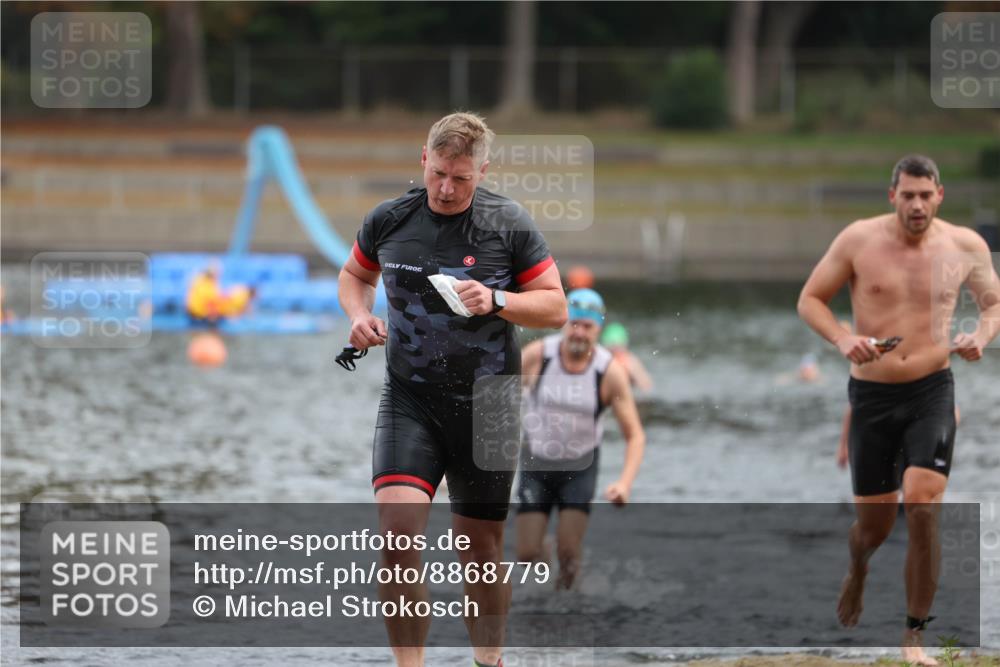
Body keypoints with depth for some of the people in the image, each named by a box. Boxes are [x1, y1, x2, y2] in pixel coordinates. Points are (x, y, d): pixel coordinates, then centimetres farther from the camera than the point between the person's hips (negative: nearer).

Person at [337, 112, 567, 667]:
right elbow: (355, 275, 20)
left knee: (481, 548, 9)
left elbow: (555, 308, -1)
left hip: (485, 406, 0)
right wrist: (359, 315, -2)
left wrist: (496, 301, -18)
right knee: (398, 530, -20)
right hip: (409, 400, 0)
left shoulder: (509, 224, -4)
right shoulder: (388, 220, 0)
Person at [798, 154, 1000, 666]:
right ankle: (857, 572, 48)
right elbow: (809, 299, 2)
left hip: (931, 392, 0)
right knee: (874, 523, 9)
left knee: (922, 506, -19)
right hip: (871, 395, 1)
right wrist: (842, 338, -17)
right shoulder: (858, 240, -5)